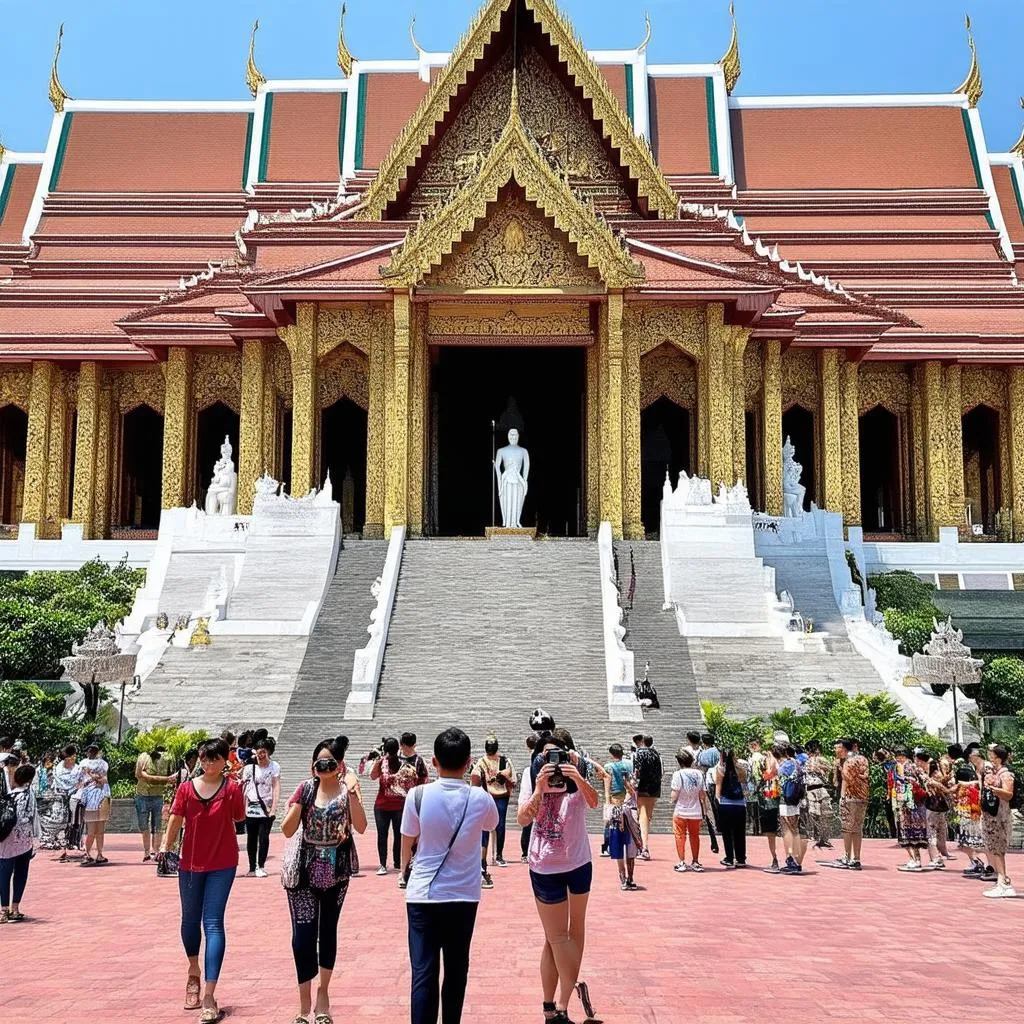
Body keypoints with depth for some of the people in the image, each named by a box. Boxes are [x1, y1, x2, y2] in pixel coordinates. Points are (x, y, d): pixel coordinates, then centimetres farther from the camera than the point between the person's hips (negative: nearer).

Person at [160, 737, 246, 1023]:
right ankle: (194, 973, 44)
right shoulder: (187, 788, -2)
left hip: (222, 864, -3)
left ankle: (209, 995, -12)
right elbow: (175, 819, -7)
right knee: (190, 919, 18)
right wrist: (166, 845, -20)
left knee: (213, 924, -9)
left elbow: (239, 818, -11)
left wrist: (234, 788, -14)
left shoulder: (231, 787, -8)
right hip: (190, 862, 3)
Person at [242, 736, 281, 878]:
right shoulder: (249, 767, 4)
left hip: (267, 808, -2)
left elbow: (276, 787, -4)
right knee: (251, 838, 6)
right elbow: (244, 788, 6)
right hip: (251, 808, 2)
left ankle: (261, 867, 1)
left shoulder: (274, 767, 0)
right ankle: (252, 868, 14)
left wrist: (274, 807, -13)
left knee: (264, 837, -7)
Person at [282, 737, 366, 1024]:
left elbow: (360, 827, -20)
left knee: (328, 932, 13)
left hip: (335, 874, 0)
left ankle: (323, 993, 31)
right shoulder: (306, 789, -4)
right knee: (303, 936, -7)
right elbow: (287, 831, -6)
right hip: (304, 873, 0)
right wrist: (298, 803, -22)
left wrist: (352, 793, -28)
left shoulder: (347, 791, -6)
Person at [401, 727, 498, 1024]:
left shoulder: (418, 795, -11)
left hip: (423, 895, -1)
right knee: (456, 971, 15)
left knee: (424, 972, -1)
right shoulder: (480, 798, -8)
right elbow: (492, 825, 16)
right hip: (464, 896, 1)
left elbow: (407, 841, 4)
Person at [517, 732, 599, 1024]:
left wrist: (578, 779, -43)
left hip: (579, 861, 2)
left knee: (575, 927, 9)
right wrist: (540, 789, -33)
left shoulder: (576, 776, -6)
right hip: (545, 866, -1)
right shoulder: (532, 778, -7)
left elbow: (593, 802, -24)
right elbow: (523, 819, -18)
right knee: (556, 936, 2)